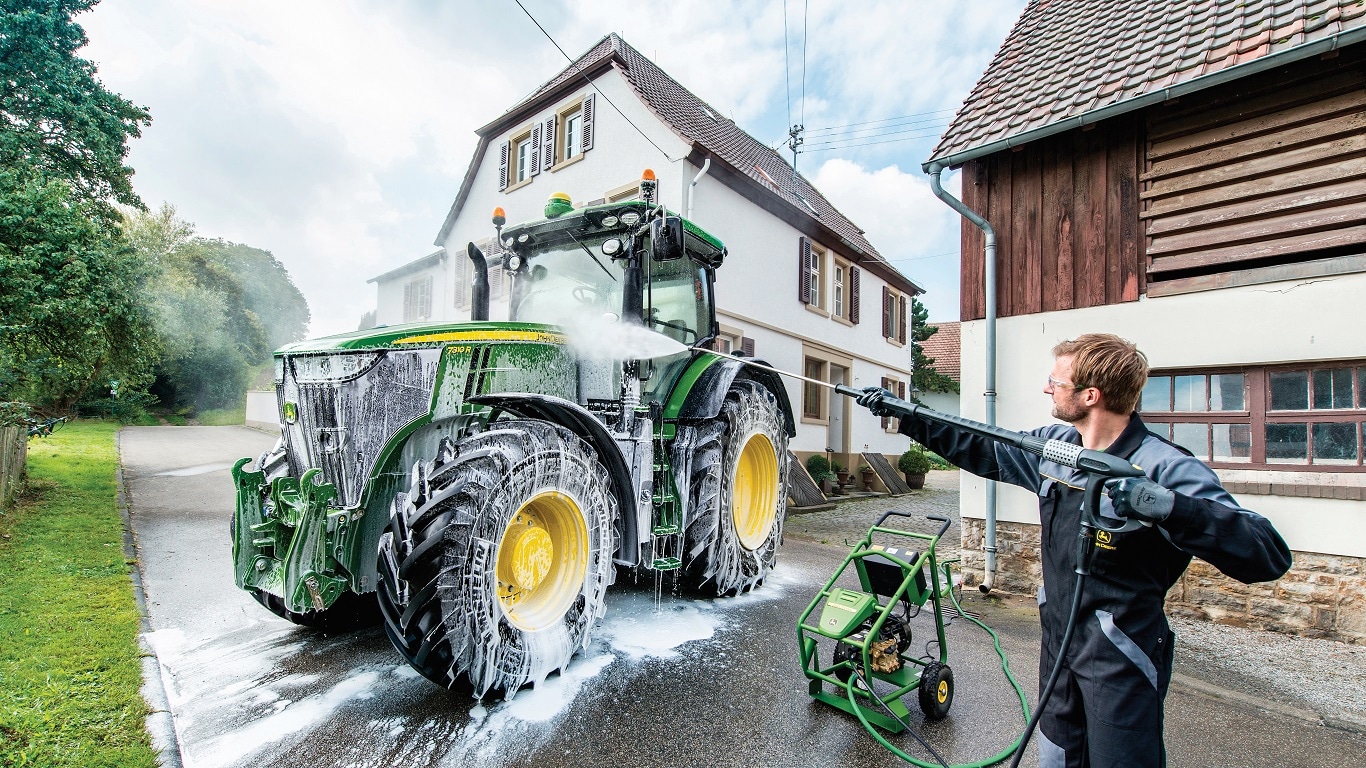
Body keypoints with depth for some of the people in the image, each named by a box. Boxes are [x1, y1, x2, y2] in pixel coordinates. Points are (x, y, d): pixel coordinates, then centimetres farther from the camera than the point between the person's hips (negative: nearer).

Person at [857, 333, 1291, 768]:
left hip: (1122, 660, -6)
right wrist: (903, 414, 8)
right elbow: (979, 449, 9)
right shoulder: (1053, 446, -2)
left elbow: (1269, 556, -25)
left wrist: (1169, 506, -43)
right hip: (1057, 642, 6)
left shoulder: (1166, 469, -21)